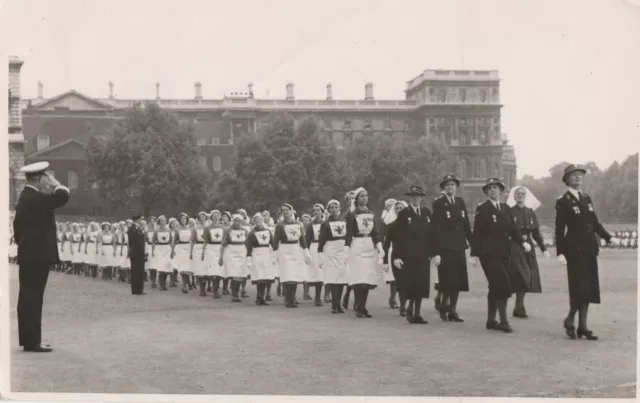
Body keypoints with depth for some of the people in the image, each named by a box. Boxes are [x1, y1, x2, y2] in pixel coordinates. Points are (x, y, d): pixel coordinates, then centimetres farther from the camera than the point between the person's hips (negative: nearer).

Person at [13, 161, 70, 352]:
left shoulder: (26, 197, 16)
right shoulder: (36, 198, -17)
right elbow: (63, 196, -23)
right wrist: (55, 184, -11)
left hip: (29, 254, 10)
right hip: (37, 255, -10)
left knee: (28, 297, 12)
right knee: (33, 298, -7)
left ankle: (28, 339, 18)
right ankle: (32, 341, -5)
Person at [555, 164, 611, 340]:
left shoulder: (587, 198, 14)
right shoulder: (563, 202, -5)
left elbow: (595, 223, 15)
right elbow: (559, 229, -8)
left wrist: (608, 237, 1)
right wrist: (560, 252, -14)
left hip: (590, 249, 7)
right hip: (574, 249, -7)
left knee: (589, 288, 7)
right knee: (579, 287, -9)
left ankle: (582, 326, 14)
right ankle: (570, 319, 11)